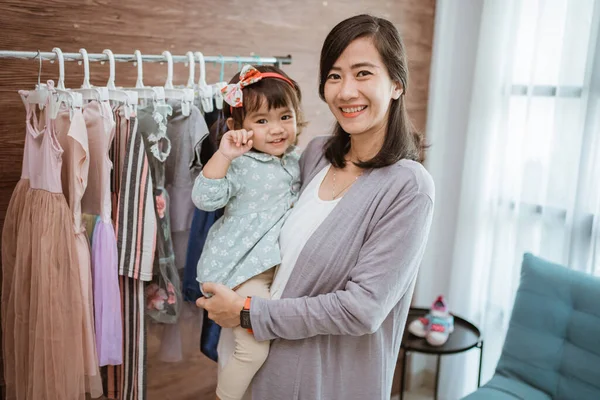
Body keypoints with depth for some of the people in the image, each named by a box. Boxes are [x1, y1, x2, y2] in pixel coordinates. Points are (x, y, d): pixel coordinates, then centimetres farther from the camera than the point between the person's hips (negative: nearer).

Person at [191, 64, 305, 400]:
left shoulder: (295, 159, 7)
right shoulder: (239, 164, -16)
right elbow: (205, 198, -30)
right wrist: (223, 155, -36)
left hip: (278, 264, 8)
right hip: (243, 268, -8)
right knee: (254, 346, -9)